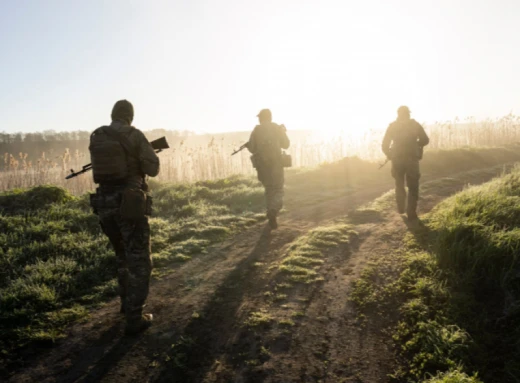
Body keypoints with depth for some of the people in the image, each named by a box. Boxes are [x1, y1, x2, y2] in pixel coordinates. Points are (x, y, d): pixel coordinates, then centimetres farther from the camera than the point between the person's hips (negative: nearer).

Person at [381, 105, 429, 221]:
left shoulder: (392, 126, 4)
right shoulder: (415, 124, 3)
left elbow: (385, 145, 1)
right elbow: (425, 140, 1)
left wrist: (389, 155, 18)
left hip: (397, 159, 1)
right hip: (412, 159, -1)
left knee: (399, 184, 23)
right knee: (413, 187, 7)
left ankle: (401, 208, 29)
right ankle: (411, 213, -1)